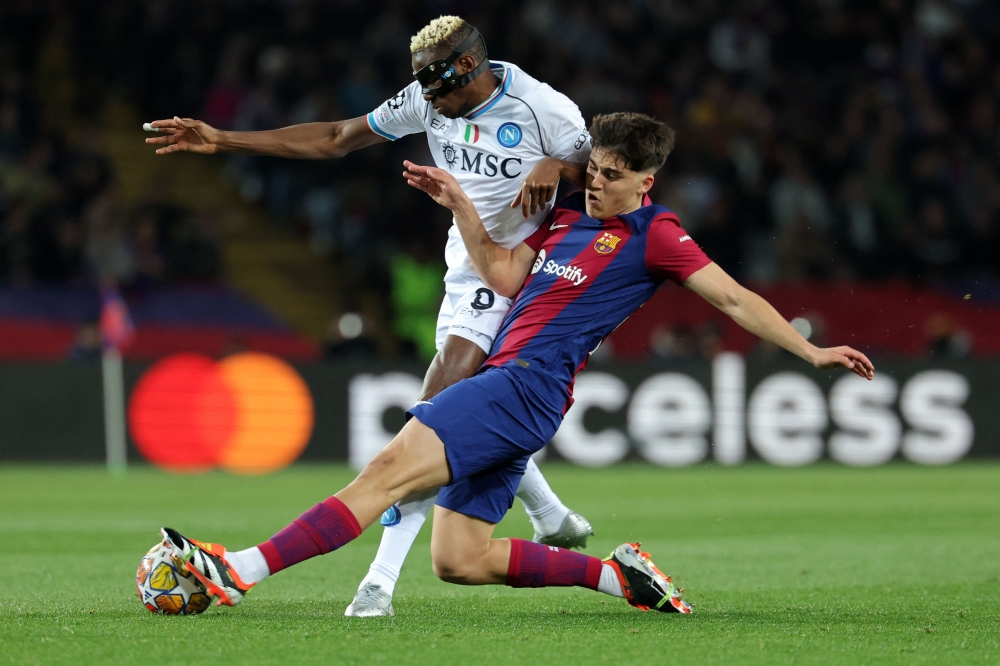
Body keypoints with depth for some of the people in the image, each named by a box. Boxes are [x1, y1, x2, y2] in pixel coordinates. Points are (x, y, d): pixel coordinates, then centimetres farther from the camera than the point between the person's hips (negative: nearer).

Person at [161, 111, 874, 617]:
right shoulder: (569, 212, 22)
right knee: (459, 561, 4)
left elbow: (735, 298, 0)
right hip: (506, 383, 9)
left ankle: (240, 571, -32)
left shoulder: (653, 236, -1)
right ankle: (618, 575, 12)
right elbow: (506, 275, 21)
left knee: (392, 467, -22)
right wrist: (460, 205, 12)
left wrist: (811, 349, -4)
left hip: (525, 385, -9)